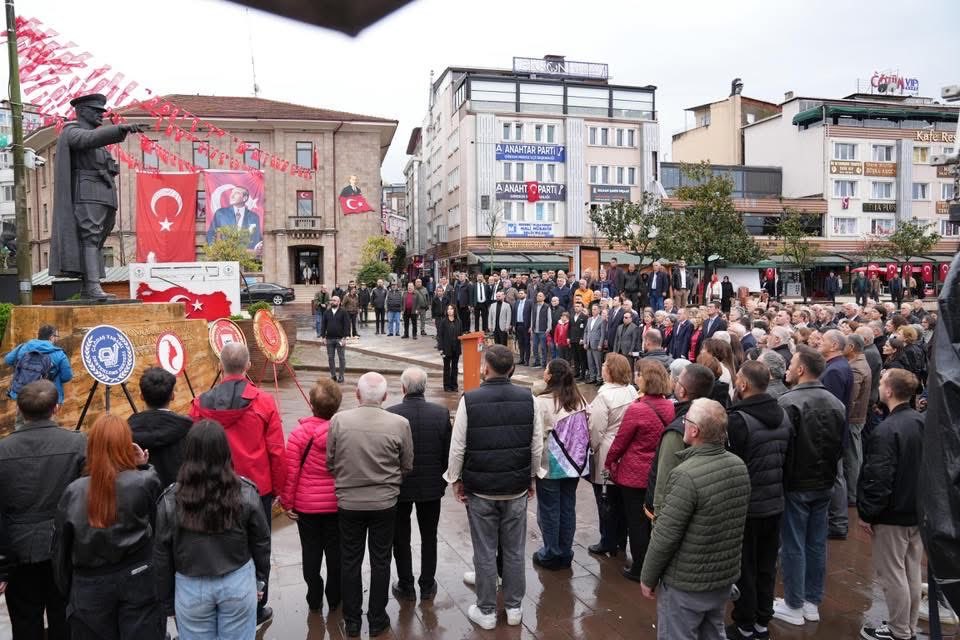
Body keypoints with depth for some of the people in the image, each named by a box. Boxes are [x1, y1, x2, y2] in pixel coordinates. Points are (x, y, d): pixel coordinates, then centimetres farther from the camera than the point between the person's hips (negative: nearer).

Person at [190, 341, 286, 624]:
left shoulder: (201, 404, -9)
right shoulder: (264, 402, -14)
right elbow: (276, 451, -10)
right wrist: (278, 487, 3)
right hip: (258, 488, -1)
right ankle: (256, 608, 25)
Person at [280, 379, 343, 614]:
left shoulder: (300, 433, -15)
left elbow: (290, 471, -12)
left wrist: (287, 502, -1)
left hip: (306, 506, 0)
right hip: (337, 504, 1)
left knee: (311, 551, 15)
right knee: (335, 550, 15)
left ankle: (314, 599, 26)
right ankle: (334, 598, 27)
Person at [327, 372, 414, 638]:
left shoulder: (339, 420, -14)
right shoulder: (399, 424, -15)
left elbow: (330, 462, -3)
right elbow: (407, 466, -3)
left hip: (348, 502, 1)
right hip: (384, 503, 0)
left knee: (350, 562, 16)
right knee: (380, 561, 15)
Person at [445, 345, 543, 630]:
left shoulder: (469, 400, -13)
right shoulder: (528, 398, -5)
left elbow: (457, 447, -9)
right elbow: (537, 446, 0)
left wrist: (456, 479, 4)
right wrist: (532, 478, 13)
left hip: (480, 489, -2)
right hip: (517, 488, 3)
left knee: (485, 552, 10)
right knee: (514, 551, 14)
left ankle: (486, 612, 22)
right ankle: (514, 608, 27)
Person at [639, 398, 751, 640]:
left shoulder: (687, 475, -28)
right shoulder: (739, 466, -3)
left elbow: (666, 536, -23)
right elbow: (735, 523, 9)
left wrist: (648, 577, -9)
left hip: (686, 583, -7)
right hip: (726, 575, 7)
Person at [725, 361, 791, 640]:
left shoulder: (738, 419, -24)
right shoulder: (783, 416, 2)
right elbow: (787, 460, 11)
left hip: (746, 507, -7)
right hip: (775, 504, 7)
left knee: (744, 569, 8)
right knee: (767, 567, 18)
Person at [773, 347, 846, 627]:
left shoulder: (789, 402, -20)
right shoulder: (836, 403, 2)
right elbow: (841, 446, 9)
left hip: (795, 485, -6)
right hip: (824, 484, 6)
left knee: (793, 545, 4)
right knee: (817, 544, 15)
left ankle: (794, 606, 14)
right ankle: (813, 602, 26)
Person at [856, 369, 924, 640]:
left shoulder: (886, 430, -24)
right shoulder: (922, 422, 1)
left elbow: (878, 479, -24)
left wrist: (866, 513, -13)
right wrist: (920, 501, 20)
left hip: (892, 515, -8)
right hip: (918, 511, 8)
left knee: (892, 574, 5)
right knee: (912, 571, 18)